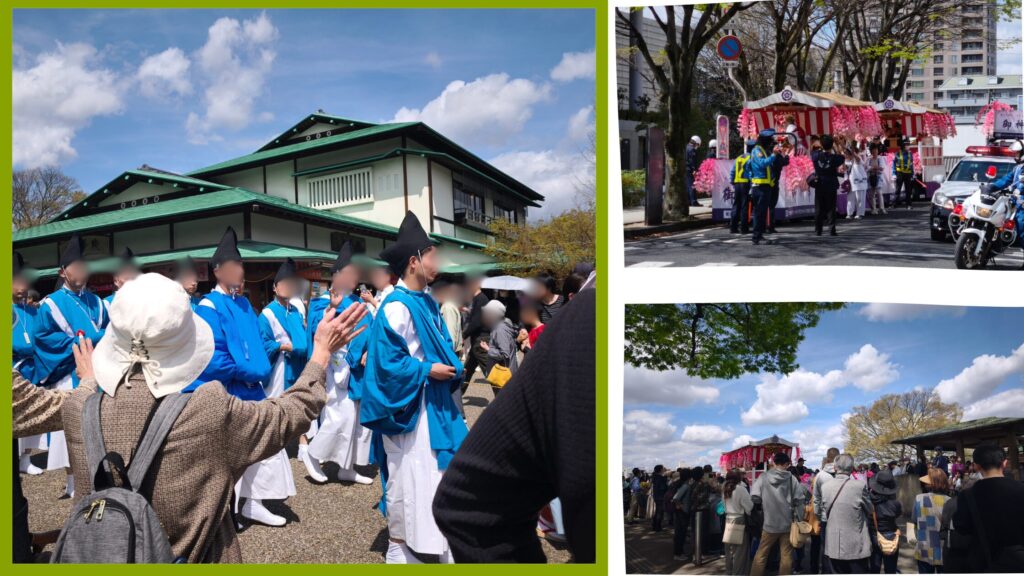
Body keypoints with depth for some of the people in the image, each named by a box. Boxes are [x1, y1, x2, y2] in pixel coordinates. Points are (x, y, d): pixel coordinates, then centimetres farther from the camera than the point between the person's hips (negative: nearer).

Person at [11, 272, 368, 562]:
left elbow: (24, 404, 4)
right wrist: (322, 353, 2)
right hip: (196, 559, -2)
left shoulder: (80, 408, -18)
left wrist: (89, 383, 21)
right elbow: (289, 416, -10)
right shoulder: (213, 410, -26)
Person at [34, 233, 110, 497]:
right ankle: (73, 483, 5)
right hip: (69, 375, -4)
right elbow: (43, 337, -9)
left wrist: (94, 339, -7)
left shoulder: (96, 302, 13)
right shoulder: (51, 304, -1)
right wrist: (76, 342, -15)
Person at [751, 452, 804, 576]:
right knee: (786, 556, 8)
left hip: (770, 523, 0)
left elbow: (754, 497, -8)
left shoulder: (763, 477, -6)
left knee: (761, 555, 10)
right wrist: (798, 519, 6)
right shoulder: (792, 479, -5)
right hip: (788, 523, 0)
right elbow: (799, 500, -5)